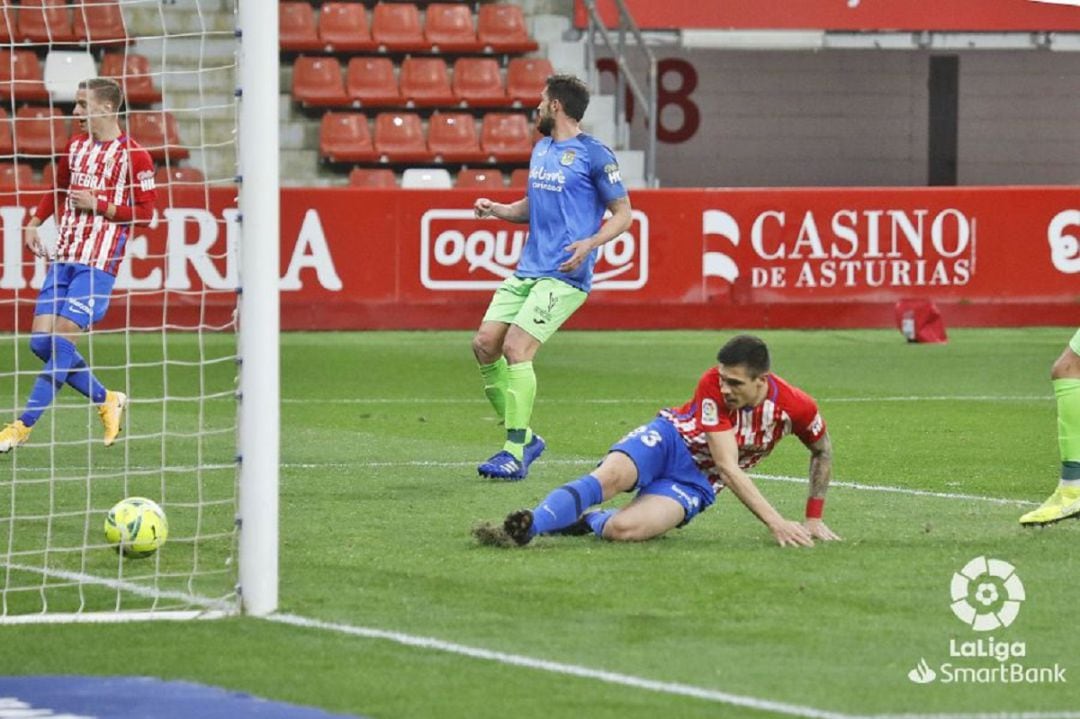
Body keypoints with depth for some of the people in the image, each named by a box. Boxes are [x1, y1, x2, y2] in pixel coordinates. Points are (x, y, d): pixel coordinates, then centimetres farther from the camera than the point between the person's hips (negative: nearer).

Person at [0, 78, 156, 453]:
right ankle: (106, 401, 17)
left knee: (62, 341, -13)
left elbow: (145, 211, -7)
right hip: (64, 256, 7)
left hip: (97, 263, -7)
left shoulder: (132, 155, -7)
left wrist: (99, 206, -15)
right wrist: (34, 221, 15)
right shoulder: (76, 144, 13)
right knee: (41, 341, 0)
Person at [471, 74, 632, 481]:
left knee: (516, 348, -18)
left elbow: (623, 214, -6)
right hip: (527, 271, 9)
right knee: (484, 344, 0)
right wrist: (495, 210, 10)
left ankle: (516, 454, -13)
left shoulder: (594, 155, -8)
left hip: (564, 276, -9)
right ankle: (523, 437, 12)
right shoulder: (541, 150, 17)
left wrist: (590, 243, -22)